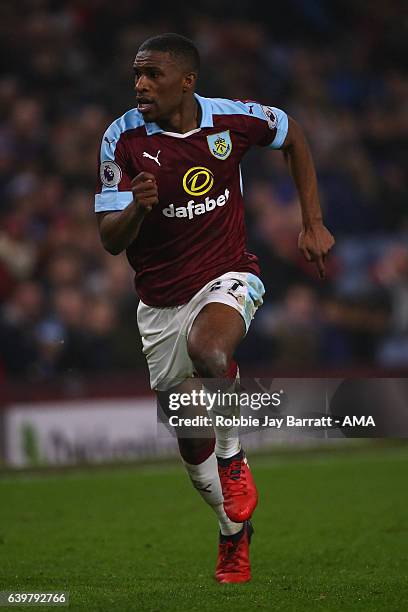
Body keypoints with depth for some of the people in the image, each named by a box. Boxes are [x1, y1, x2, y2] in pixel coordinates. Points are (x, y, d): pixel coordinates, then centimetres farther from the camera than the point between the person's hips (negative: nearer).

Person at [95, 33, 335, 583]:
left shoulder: (232, 119, -10)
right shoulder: (123, 138, -11)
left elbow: (293, 136, 12)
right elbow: (110, 240, -11)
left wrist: (313, 224, 9)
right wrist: (137, 209, -34)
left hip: (228, 279, -2)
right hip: (160, 304, 2)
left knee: (207, 350, -36)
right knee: (191, 440, 5)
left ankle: (233, 460, -10)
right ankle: (236, 534, 29)